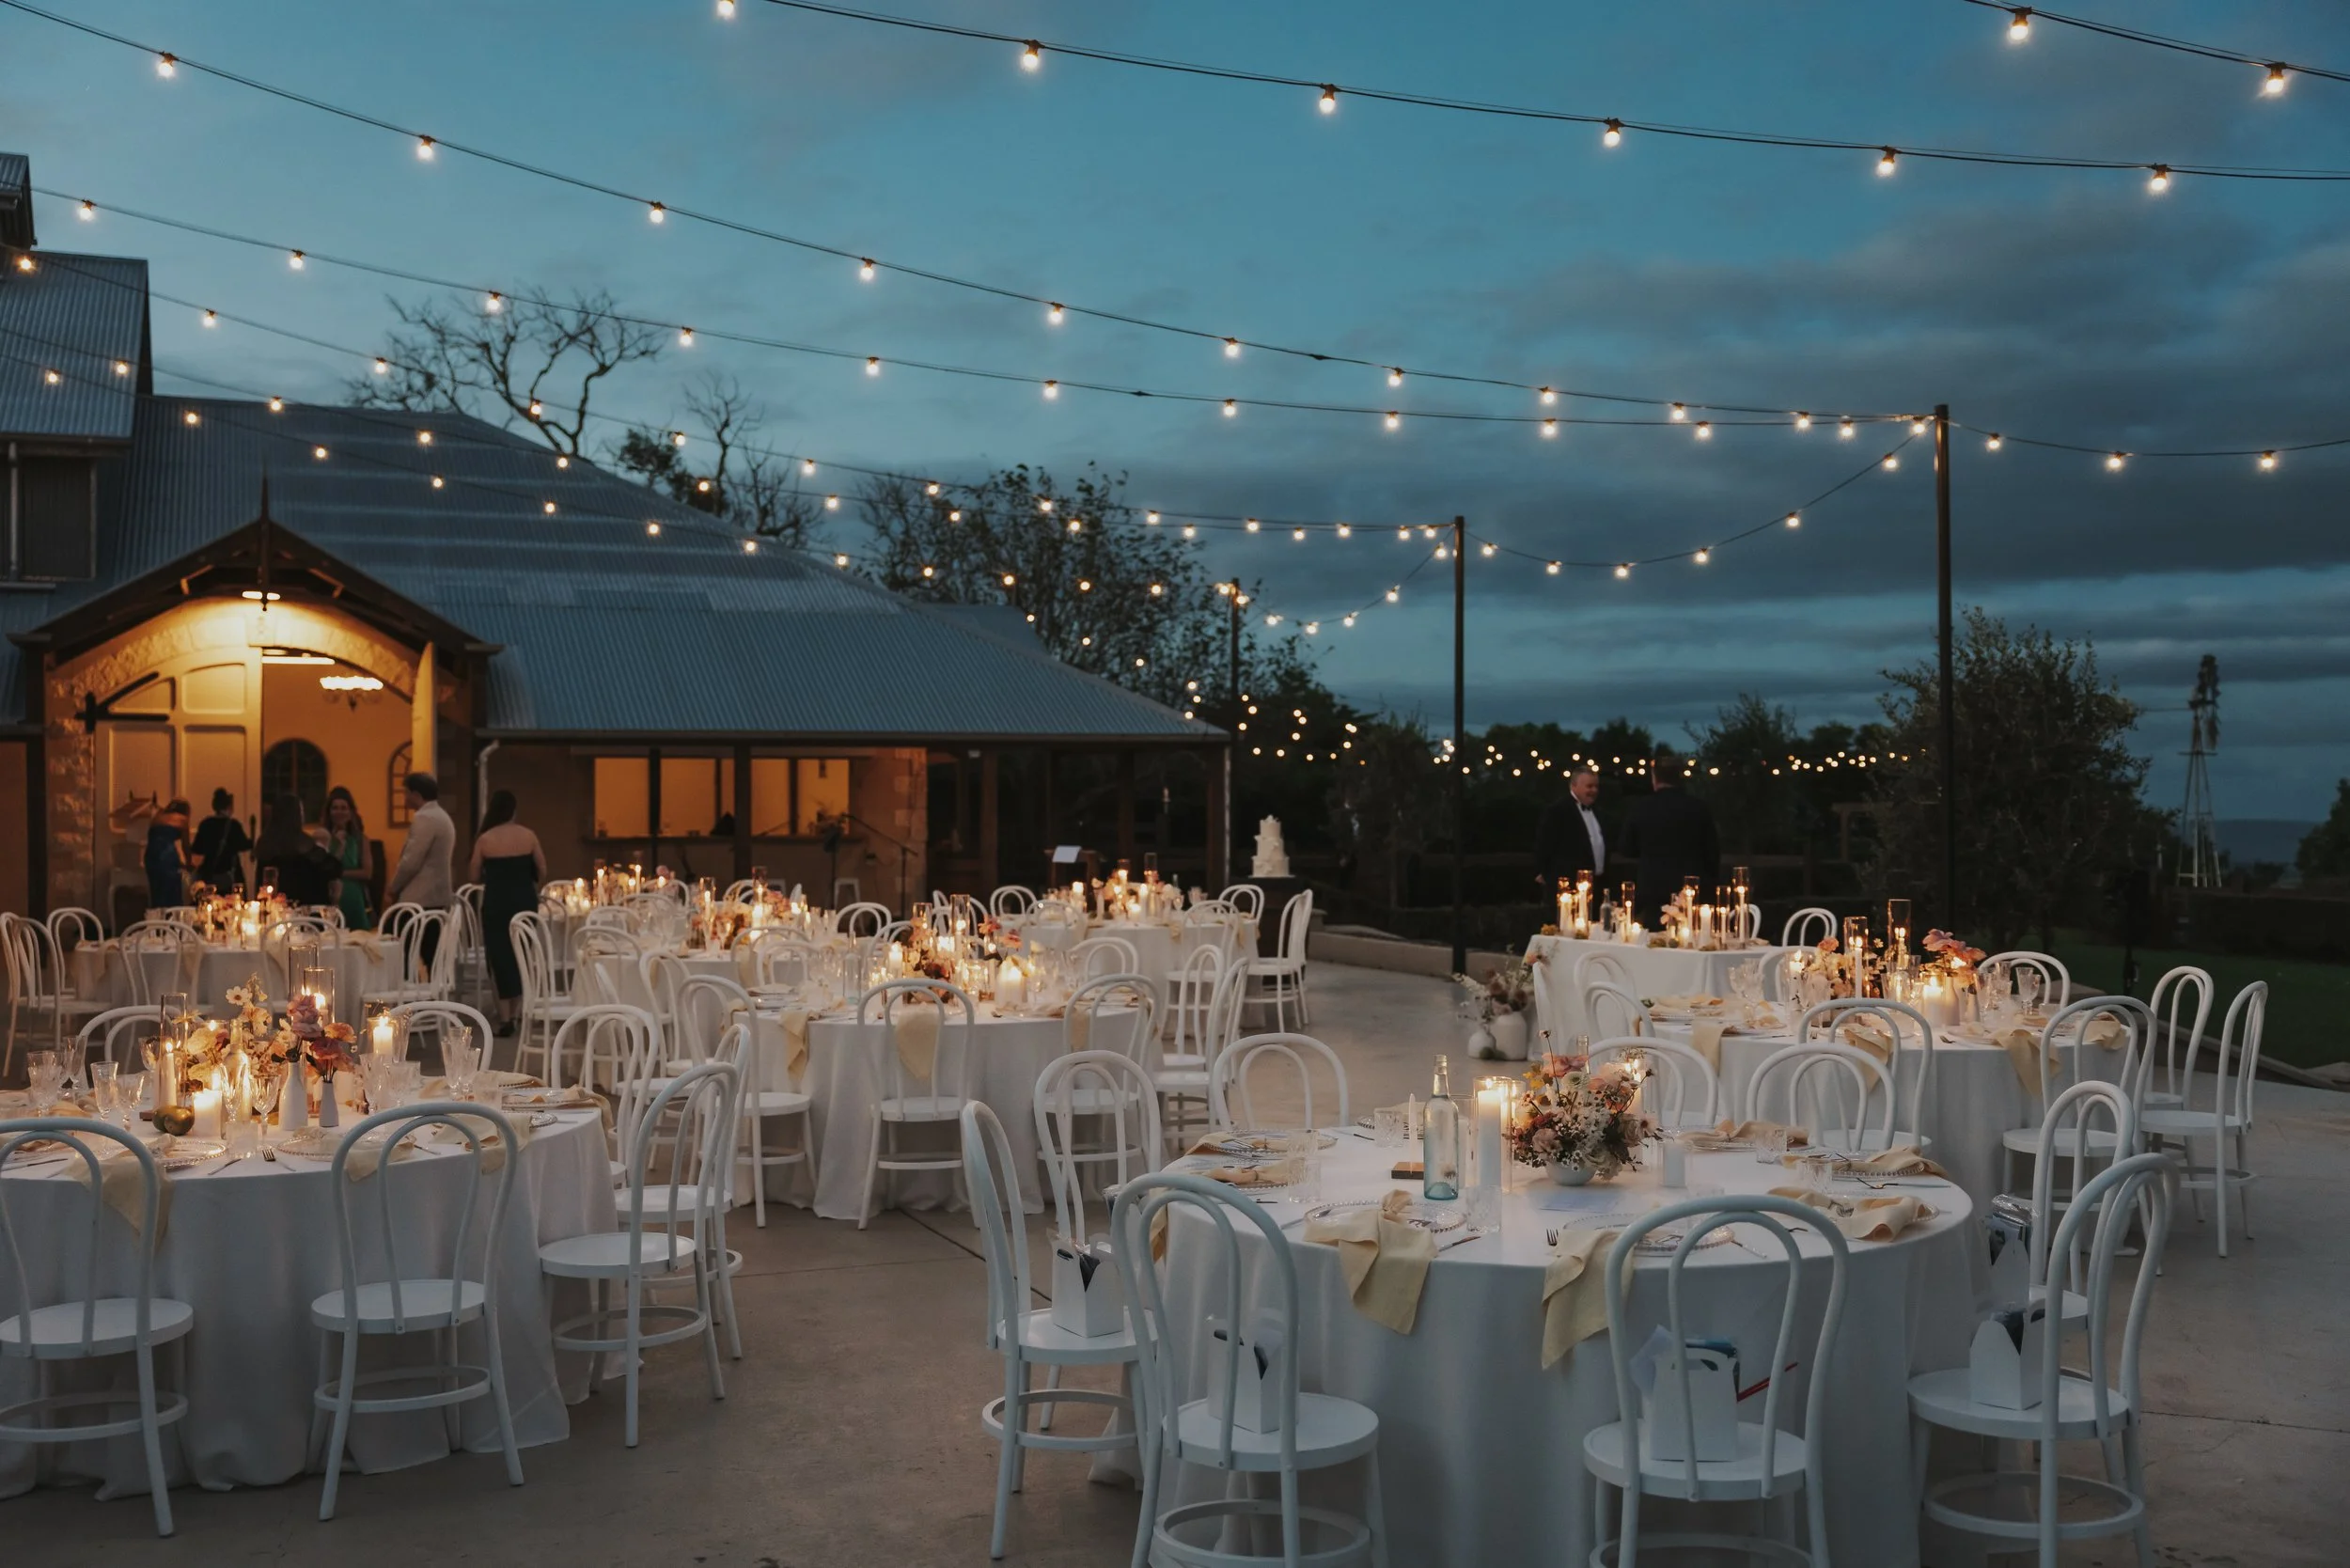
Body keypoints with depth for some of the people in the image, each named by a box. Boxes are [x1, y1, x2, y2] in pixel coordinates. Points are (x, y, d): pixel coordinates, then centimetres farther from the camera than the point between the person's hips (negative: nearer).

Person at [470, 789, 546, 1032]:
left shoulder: (484, 839, -7)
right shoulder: (528, 836, -2)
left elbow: (473, 877, -2)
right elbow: (542, 873, 4)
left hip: (496, 903, -2)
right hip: (525, 901, 2)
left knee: (500, 956, 5)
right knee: (520, 955, 16)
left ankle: (505, 1017, 0)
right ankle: (516, 1011, 20)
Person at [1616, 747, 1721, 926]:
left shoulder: (1640, 809, -5)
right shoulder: (1699, 807, -2)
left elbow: (1628, 849, 9)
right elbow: (1712, 851, 4)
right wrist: (1710, 887, 16)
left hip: (1655, 893, -1)